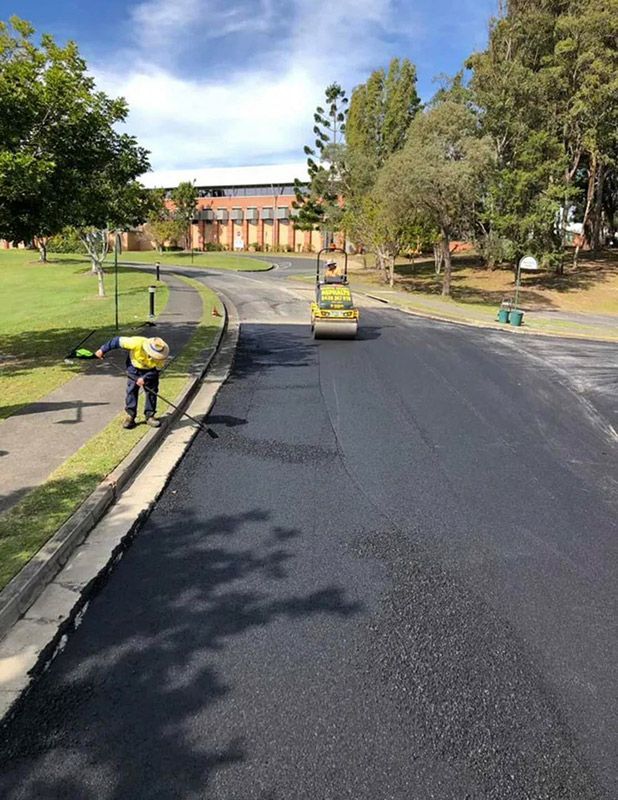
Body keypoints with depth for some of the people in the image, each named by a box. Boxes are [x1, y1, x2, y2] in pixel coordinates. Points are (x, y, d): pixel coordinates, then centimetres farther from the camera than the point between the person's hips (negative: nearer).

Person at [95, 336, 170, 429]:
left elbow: (156, 370, -20)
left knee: (151, 391, 0)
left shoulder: (161, 356, -34)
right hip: (134, 368, -1)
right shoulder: (137, 343, -40)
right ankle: (130, 416, 6)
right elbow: (118, 340, -27)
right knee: (131, 390, -3)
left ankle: (150, 416, 12)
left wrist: (145, 378, -33)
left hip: (150, 371, 1)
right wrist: (102, 350, -16)